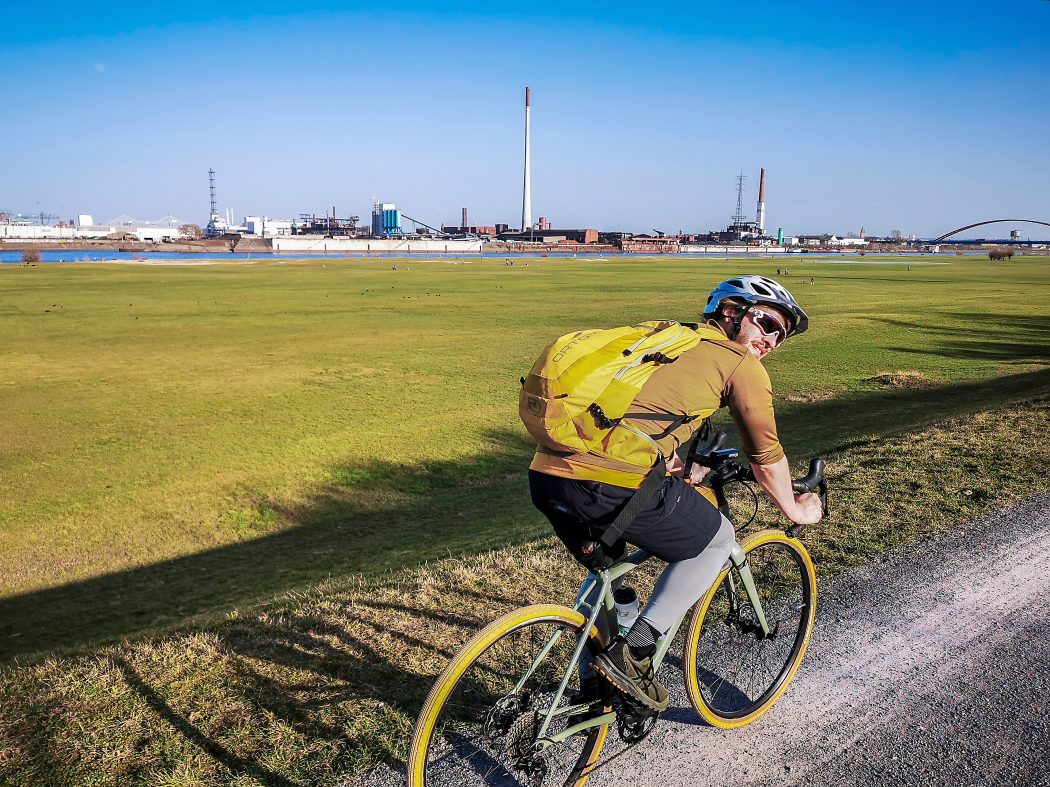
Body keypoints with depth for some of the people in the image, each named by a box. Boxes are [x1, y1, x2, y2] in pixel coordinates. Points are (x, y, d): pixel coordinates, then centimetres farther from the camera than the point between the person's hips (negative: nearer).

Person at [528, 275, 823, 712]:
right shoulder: (741, 364, 9)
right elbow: (766, 458, 18)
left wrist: (684, 473, 54)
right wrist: (795, 509, 36)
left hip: (545, 474, 8)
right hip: (611, 485, -8)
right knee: (718, 540, 18)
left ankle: (592, 690, 37)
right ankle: (634, 651, 12)